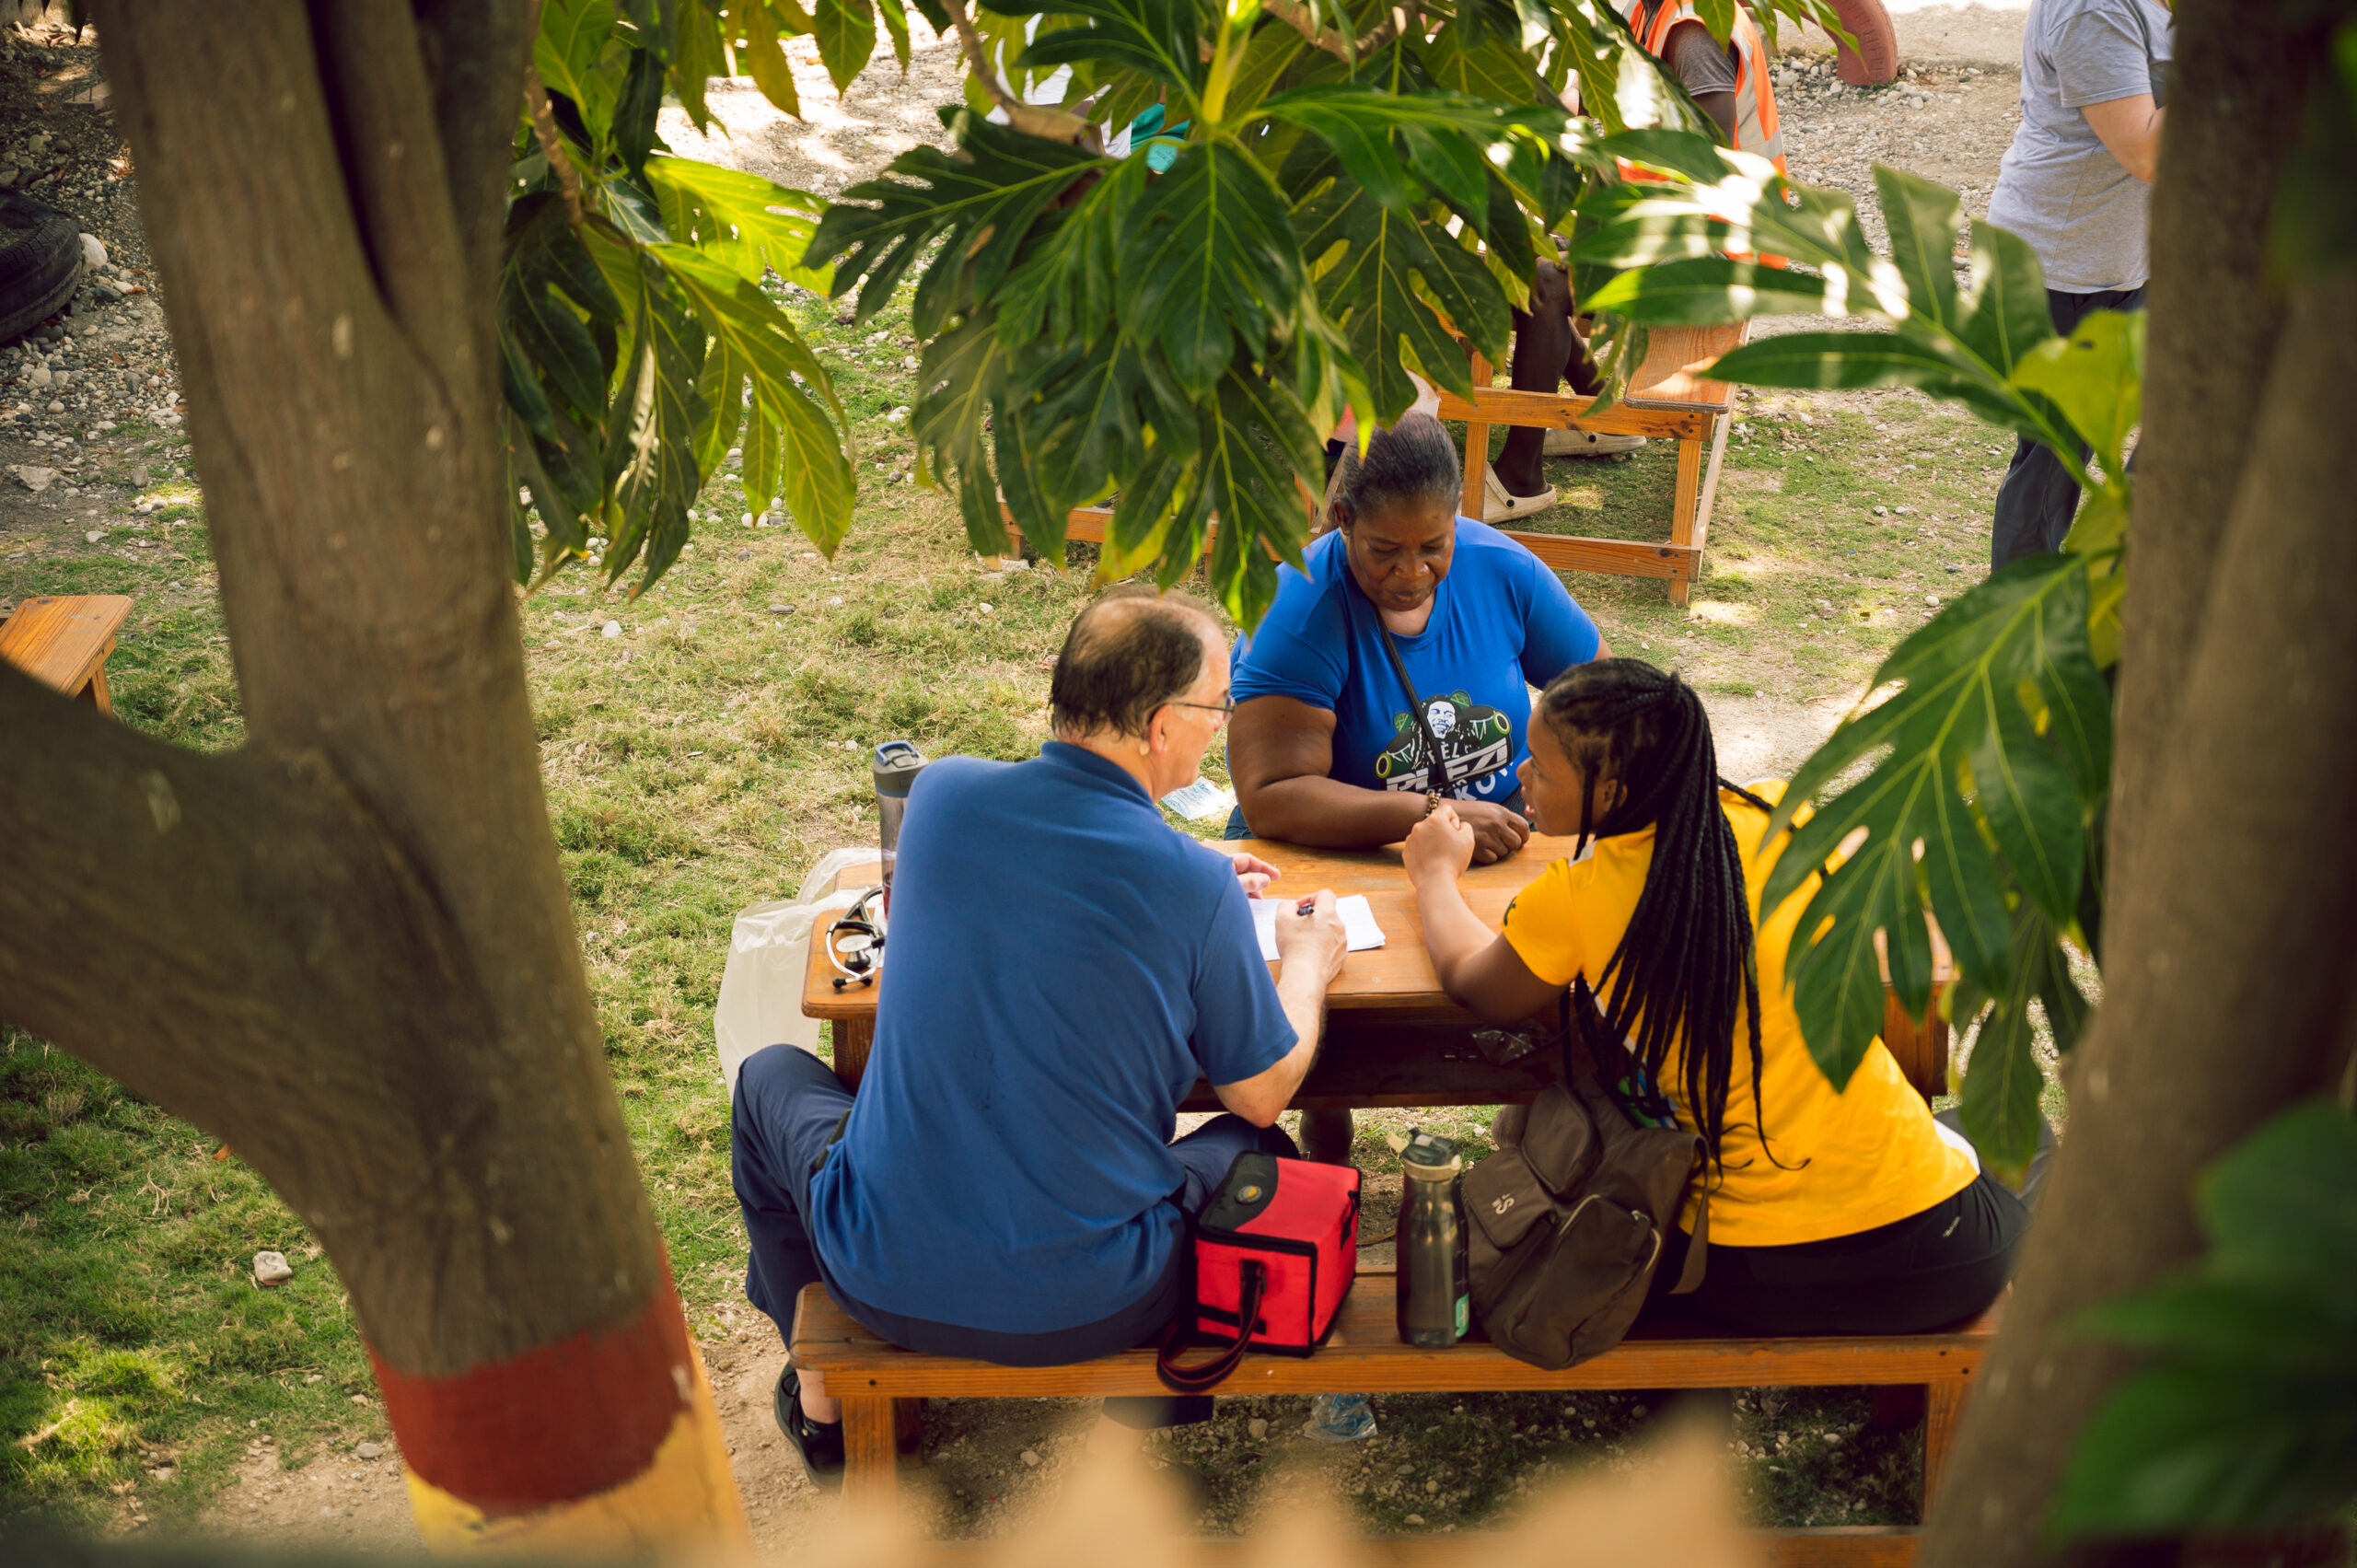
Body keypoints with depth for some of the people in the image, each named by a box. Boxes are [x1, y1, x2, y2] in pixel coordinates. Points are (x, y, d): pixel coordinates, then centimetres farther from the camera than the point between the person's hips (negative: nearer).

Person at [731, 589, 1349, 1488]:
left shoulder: (943, 796, -5)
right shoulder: (1195, 889, -14)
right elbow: (1265, 1094, 0)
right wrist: (1307, 965, 18)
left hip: (885, 1278, 2)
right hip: (1086, 1309, -2)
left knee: (772, 1077, 32)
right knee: (1257, 1147, 25)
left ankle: (820, 1403, 45)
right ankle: (1130, 1421, 22)